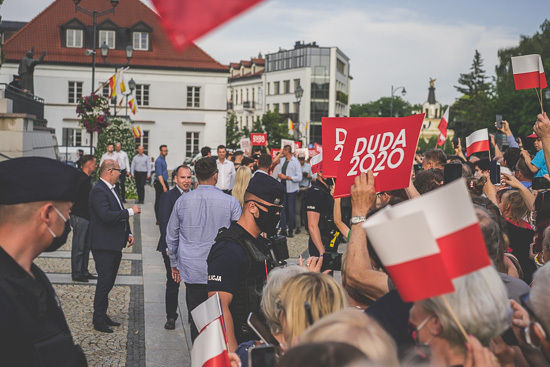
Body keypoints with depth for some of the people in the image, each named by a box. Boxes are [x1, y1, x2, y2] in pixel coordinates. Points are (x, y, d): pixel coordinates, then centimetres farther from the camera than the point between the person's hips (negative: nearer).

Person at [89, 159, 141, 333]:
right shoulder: (98, 191, -17)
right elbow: (106, 215, -28)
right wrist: (131, 211, -20)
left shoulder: (111, 189, 15)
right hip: (103, 245, -10)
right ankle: (99, 320, 3)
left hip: (115, 245, 10)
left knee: (109, 281, 15)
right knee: (104, 281, -5)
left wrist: (128, 233, 15)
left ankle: (102, 315, 24)